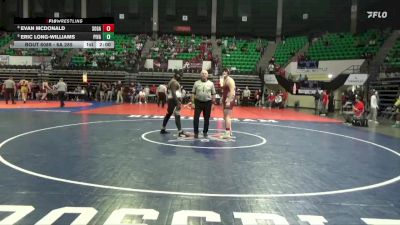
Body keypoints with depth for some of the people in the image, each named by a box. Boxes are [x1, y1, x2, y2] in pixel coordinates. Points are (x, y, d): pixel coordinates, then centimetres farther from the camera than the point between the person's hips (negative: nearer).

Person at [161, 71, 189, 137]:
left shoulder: (172, 81, 18)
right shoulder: (174, 82, -15)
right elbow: (173, 93, -24)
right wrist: (178, 102, -28)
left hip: (171, 100, 11)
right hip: (174, 100, -11)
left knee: (168, 114, 17)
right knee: (177, 116, -12)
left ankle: (163, 129, 25)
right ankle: (180, 132, -15)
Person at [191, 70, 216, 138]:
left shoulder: (211, 84, 4)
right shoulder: (196, 83, 3)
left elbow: (213, 94, 6)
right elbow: (193, 93, 4)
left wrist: (213, 103, 2)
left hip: (207, 102, 0)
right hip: (198, 102, 0)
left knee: (207, 118, 7)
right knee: (196, 118, -5)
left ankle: (205, 132, 21)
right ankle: (196, 132, 4)